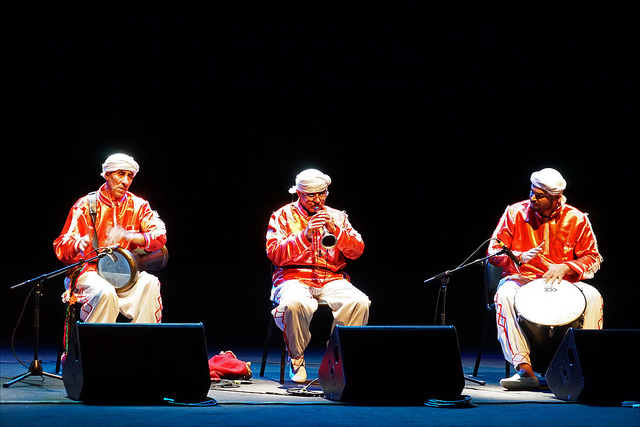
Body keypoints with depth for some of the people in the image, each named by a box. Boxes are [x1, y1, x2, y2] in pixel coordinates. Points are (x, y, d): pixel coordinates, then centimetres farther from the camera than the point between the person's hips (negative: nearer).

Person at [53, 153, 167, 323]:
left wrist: (128, 236, -28)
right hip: (90, 270, -3)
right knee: (105, 292, -36)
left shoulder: (137, 205, 7)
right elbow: (61, 249, -4)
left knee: (149, 283, -29)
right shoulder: (86, 205, 1)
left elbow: (159, 236, -9)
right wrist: (78, 245, -30)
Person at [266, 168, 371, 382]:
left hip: (332, 279, 3)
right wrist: (304, 236, -18)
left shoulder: (337, 217, 18)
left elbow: (357, 251, 7)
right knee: (294, 303, -39)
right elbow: (275, 254, -6)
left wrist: (336, 231, -10)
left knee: (359, 302, -28)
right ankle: (296, 357, -14)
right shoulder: (283, 216, 9)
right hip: (295, 278, -3)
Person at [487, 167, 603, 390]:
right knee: (505, 295, -36)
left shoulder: (576, 219, 0)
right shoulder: (515, 213, -1)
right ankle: (524, 370, -42)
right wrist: (520, 257, -22)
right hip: (522, 279, -1)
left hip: (563, 283, 1)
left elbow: (592, 258, 3)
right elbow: (494, 251, -2)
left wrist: (564, 267, -16)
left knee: (593, 296, -28)